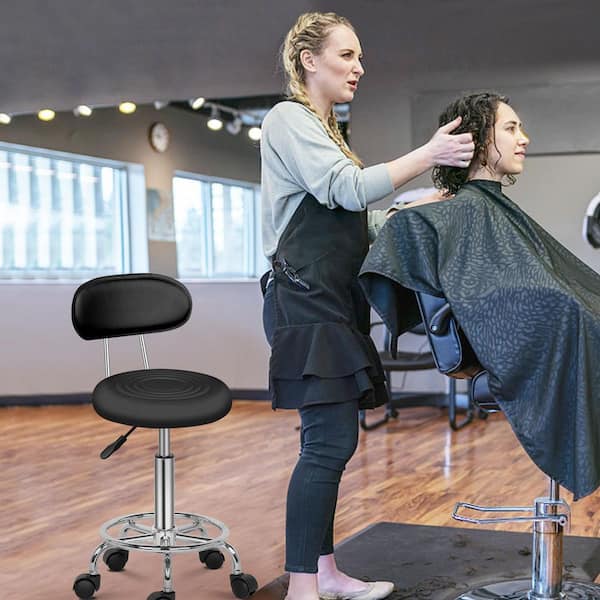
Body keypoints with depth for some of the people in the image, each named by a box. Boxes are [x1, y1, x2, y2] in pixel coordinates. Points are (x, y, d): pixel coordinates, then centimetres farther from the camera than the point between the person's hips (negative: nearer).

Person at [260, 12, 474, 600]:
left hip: (332, 303, 9)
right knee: (330, 442, -13)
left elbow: (362, 219, 22)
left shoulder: (322, 129, 25)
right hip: (307, 301, -9)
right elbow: (347, 188, -18)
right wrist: (428, 154, -15)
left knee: (327, 443, 9)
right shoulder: (288, 118, -4)